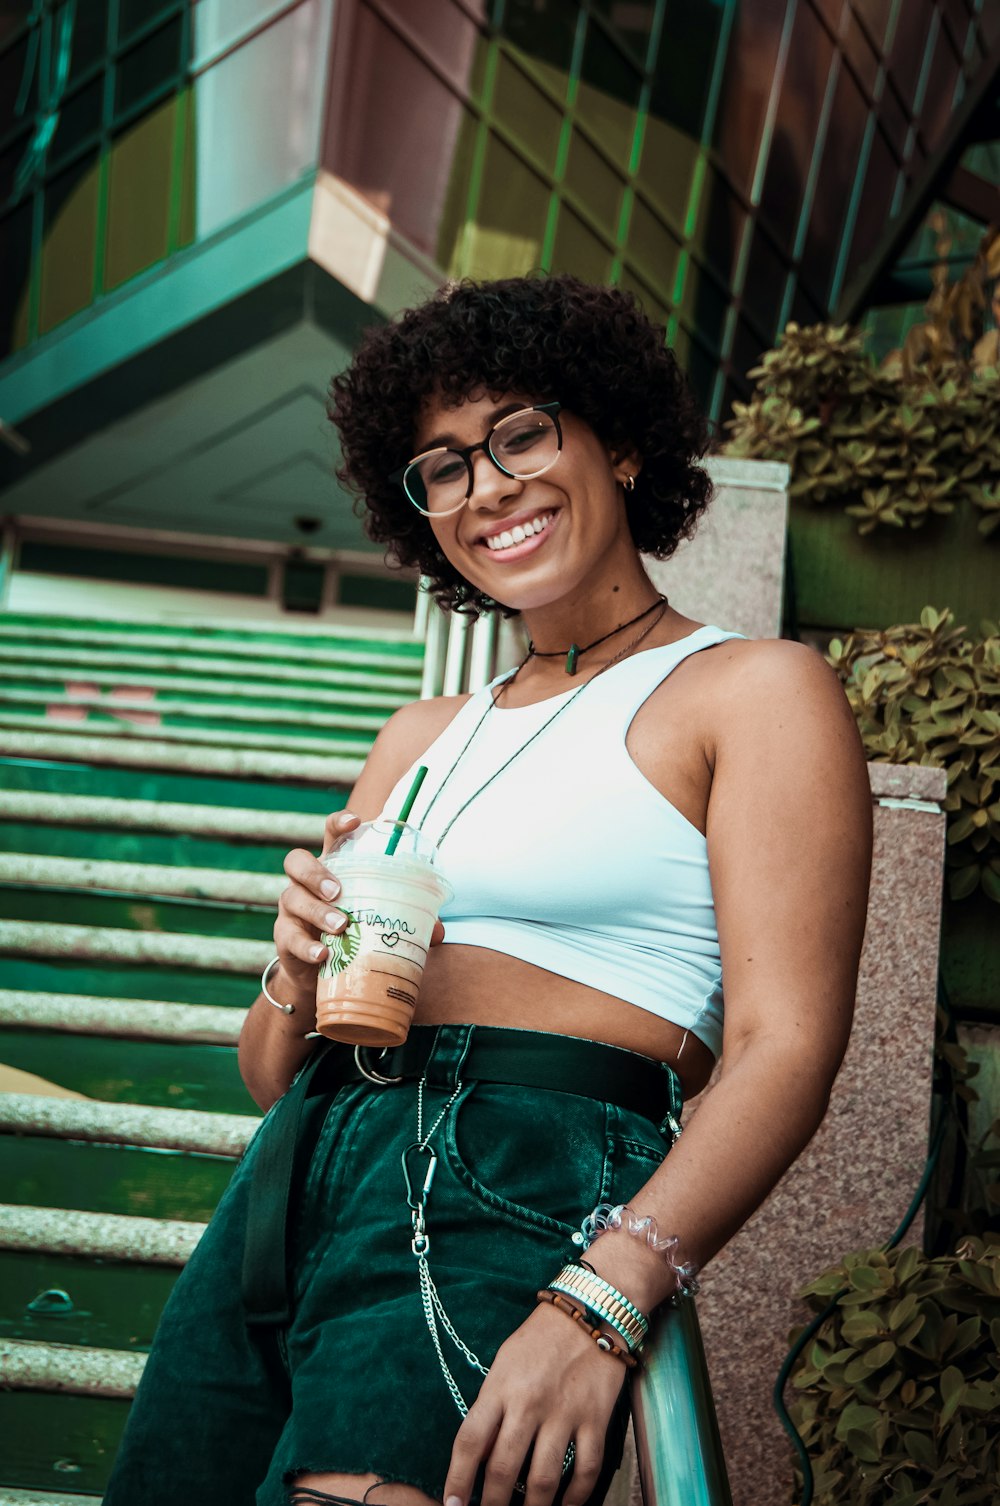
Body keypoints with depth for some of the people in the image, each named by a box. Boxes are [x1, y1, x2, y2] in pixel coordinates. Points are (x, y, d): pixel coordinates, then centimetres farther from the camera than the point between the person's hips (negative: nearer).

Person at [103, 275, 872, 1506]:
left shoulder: (753, 690, 3)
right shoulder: (424, 738, 21)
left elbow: (784, 1050, -9)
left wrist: (597, 1304, -23)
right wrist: (300, 982, -3)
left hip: (518, 1186, -6)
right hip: (290, 1177, 6)